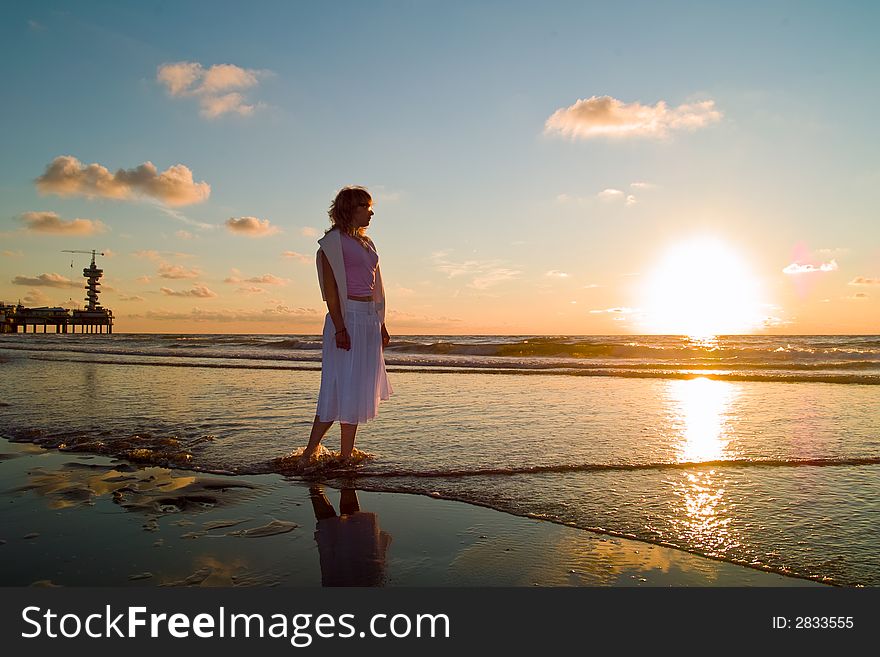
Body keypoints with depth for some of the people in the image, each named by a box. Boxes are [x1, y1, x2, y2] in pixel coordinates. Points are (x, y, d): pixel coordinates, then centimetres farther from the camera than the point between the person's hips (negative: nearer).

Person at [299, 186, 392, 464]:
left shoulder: (366, 243, 18)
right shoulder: (334, 240, -5)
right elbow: (330, 287, -12)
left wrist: (381, 325, 17)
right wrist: (339, 328, -20)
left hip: (369, 319, 8)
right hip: (347, 317, -8)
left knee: (359, 390, 8)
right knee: (341, 389, -8)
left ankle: (346, 457, 15)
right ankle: (309, 453, 3)